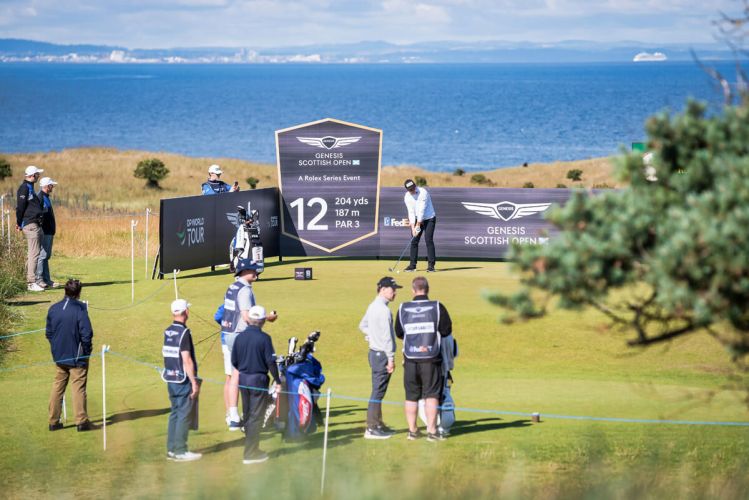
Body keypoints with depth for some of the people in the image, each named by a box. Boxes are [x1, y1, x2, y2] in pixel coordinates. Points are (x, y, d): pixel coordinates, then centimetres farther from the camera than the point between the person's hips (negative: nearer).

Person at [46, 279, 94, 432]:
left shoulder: (53, 309, 0)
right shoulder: (80, 309, -17)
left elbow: (49, 333, 6)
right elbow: (86, 333, -17)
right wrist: (87, 350, -2)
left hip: (59, 356, 5)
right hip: (77, 356, -5)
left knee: (57, 387, 12)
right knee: (79, 388, 3)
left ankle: (53, 421, 15)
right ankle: (81, 421, 4)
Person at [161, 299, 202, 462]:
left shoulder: (167, 332, 8)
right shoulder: (184, 332, -16)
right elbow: (187, 360, -19)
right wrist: (194, 382, -15)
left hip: (170, 379, 8)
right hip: (183, 380, -8)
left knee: (175, 413, 14)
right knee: (184, 415, -2)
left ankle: (171, 449, 18)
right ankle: (180, 451, 0)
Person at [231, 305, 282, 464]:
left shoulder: (240, 337, 1)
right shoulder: (264, 338, -13)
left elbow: (234, 361, 8)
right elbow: (271, 361, -13)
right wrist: (277, 380, -3)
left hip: (243, 379, 5)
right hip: (259, 379, -5)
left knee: (247, 415, 16)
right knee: (256, 417, 0)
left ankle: (252, 449, 24)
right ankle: (250, 454, 0)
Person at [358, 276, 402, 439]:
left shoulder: (373, 306, 12)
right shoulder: (383, 310, -19)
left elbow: (362, 325, 26)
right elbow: (386, 336, -20)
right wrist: (391, 358, -18)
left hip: (374, 351, 10)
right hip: (382, 354, -10)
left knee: (378, 390, 17)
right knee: (378, 391, -7)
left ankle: (378, 424, 25)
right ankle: (372, 428, -6)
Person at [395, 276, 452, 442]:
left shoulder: (403, 309, 0)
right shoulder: (437, 307, -6)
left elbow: (399, 333, 8)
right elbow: (447, 330, -2)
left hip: (410, 359, 2)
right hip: (431, 359, -2)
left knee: (411, 396, 10)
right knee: (431, 395, 3)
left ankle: (412, 430, 15)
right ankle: (432, 431, -1)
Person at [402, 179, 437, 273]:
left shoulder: (423, 192, -22)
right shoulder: (407, 197, -6)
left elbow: (422, 210, -24)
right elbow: (411, 212, -8)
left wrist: (418, 225, -24)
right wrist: (413, 227, -18)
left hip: (429, 219, -5)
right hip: (417, 220, 5)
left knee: (428, 240, -13)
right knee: (414, 241, 1)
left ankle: (431, 265, -12)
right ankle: (412, 265, 8)